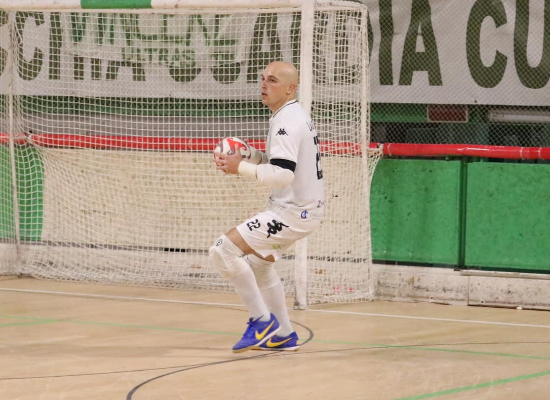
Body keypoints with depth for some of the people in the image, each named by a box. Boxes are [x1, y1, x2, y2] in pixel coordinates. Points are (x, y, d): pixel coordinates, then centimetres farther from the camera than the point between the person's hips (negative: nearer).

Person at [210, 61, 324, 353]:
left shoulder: (288, 122, -20)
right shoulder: (292, 117, 13)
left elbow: (282, 175, -29)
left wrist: (241, 168, -21)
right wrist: (250, 156, 3)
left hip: (293, 212, -11)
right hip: (301, 207, 11)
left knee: (222, 251, -16)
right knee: (259, 262, 28)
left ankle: (262, 320, -6)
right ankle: (283, 336, 32)